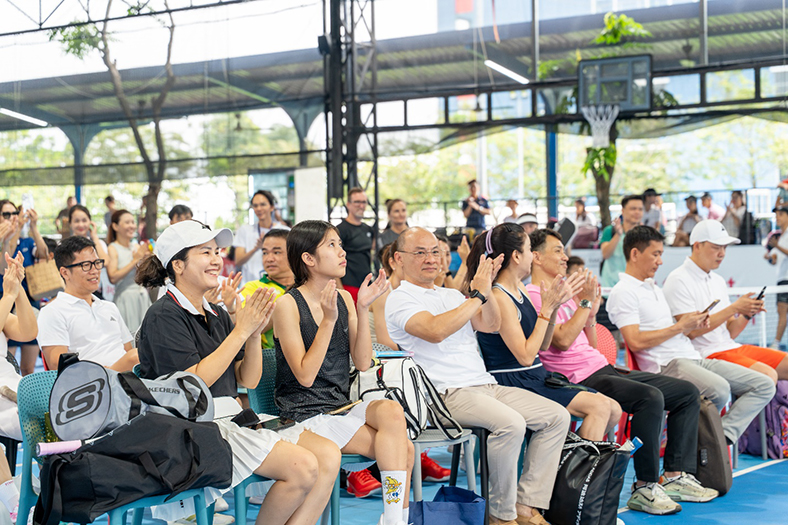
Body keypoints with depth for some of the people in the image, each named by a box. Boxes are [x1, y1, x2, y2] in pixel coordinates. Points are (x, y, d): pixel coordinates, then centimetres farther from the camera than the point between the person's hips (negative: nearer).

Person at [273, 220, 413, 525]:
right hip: (307, 414, -6)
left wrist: (362, 309, -9)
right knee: (401, 448, -22)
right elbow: (305, 375, -16)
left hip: (343, 405, 6)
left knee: (392, 411, -26)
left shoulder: (343, 298, 8)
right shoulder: (288, 305, -10)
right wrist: (328, 319, -21)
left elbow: (362, 363, 1)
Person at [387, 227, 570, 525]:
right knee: (511, 423, -32)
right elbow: (435, 331, -21)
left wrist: (487, 288, -5)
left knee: (557, 416, -4)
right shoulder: (400, 299, -2)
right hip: (446, 394, -8)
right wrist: (478, 295, -15)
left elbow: (491, 325, 10)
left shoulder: (452, 296, 23)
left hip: (486, 385, 9)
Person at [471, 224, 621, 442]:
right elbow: (525, 356, -21)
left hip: (538, 379, 9)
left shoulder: (520, 290, 11)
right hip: (514, 384, -9)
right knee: (599, 406, -19)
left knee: (613, 410, 2)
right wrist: (547, 308, -18)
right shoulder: (499, 299, -17)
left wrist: (555, 305, 2)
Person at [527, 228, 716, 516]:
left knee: (688, 392, 3)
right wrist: (586, 302, -12)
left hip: (603, 368, 10)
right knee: (650, 396, -33)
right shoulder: (534, 296, -6)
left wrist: (591, 311, 9)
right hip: (582, 378, -10)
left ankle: (674, 476, 2)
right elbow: (562, 341, -20)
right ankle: (644, 488, -24)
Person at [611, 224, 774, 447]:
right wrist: (680, 327, -11)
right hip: (667, 364, -9)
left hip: (695, 357, 9)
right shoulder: (623, 292, -3)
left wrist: (696, 323, 3)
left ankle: (723, 435, -13)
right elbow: (636, 342, -16)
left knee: (765, 385, -2)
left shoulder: (655, 287, 26)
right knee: (719, 389, -36)